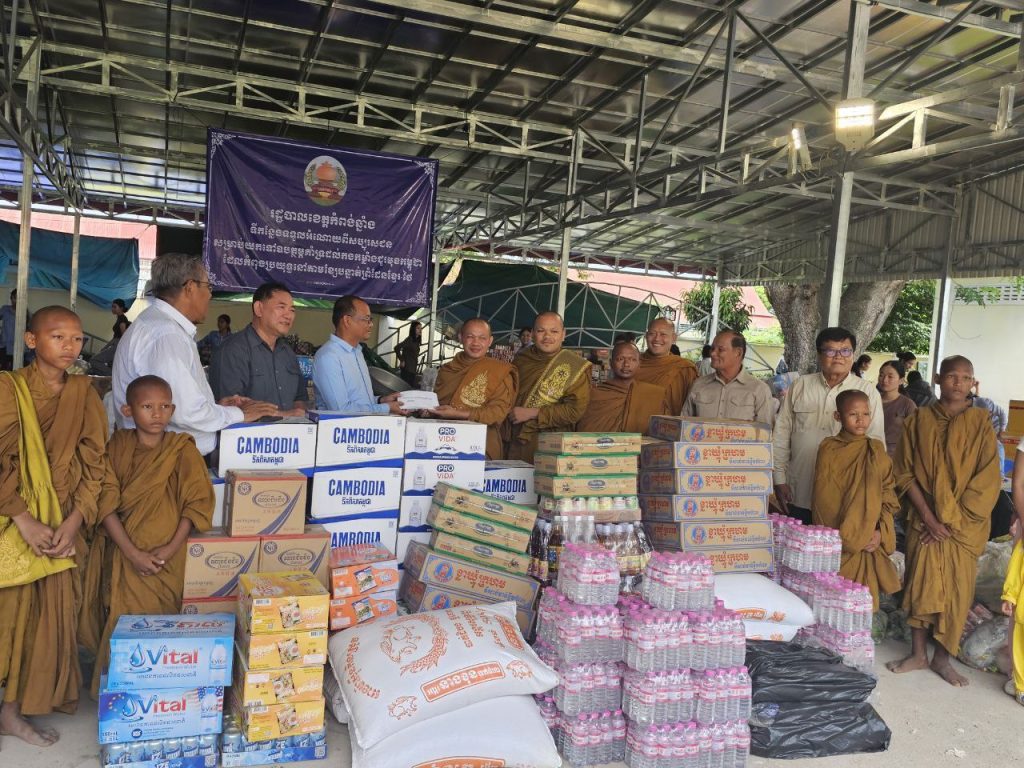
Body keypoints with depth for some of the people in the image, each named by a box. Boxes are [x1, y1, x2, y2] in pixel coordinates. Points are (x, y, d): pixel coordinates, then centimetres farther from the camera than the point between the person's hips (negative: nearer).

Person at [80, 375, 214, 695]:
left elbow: (197, 502, -7)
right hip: (121, 555, 2)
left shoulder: (182, 449, -3)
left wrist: (171, 548, -17)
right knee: (120, 624, 4)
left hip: (163, 560, -2)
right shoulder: (117, 445, 2)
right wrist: (132, 552, -15)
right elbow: (106, 502, -6)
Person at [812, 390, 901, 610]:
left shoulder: (876, 450, 4)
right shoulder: (828, 449, -4)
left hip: (869, 542, 2)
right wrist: (847, 538, -8)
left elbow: (888, 493, 4)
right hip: (837, 542, -2)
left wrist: (881, 531, -8)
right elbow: (822, 498, -5)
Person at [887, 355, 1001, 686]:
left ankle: (942, 658, 19)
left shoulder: (980, 423, -4)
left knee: (956, 589, 4)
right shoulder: (918, 420, 0)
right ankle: (918, 653, 20)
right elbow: (904, 473, -1)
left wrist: (950, 520, -11)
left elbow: (987, 481, -7)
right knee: (920, 584, 6)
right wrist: (928, 517, -10)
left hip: (962, 524, -1)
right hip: (923, 520, 1)